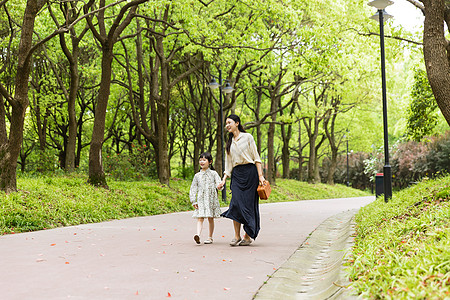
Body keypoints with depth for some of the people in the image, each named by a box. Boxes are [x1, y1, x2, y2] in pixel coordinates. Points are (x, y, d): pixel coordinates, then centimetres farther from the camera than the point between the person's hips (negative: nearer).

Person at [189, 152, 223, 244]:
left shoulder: (213, 173, 4)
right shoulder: (197, 175, 9)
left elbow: (218, 183, -6)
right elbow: (193, 188, 10)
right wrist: (193, 201, 3)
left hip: (211, 199, -1)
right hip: (201, 199, 1)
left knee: (210, 219, 5)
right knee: (200, 218, -12)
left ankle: (210, 238, 14)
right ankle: (198, 235, -26)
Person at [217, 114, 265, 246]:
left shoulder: (247, 137, 4)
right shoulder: (229, 143, 18)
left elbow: (256, 157, 0)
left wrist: (260, 175, -7)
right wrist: (224, 180, 8)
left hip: (250, 172, -4)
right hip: (236, 174, 4)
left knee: (248, 204, -5)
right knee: (236, 203, -10)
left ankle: (247, 237, 2)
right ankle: (237, 237, -5)